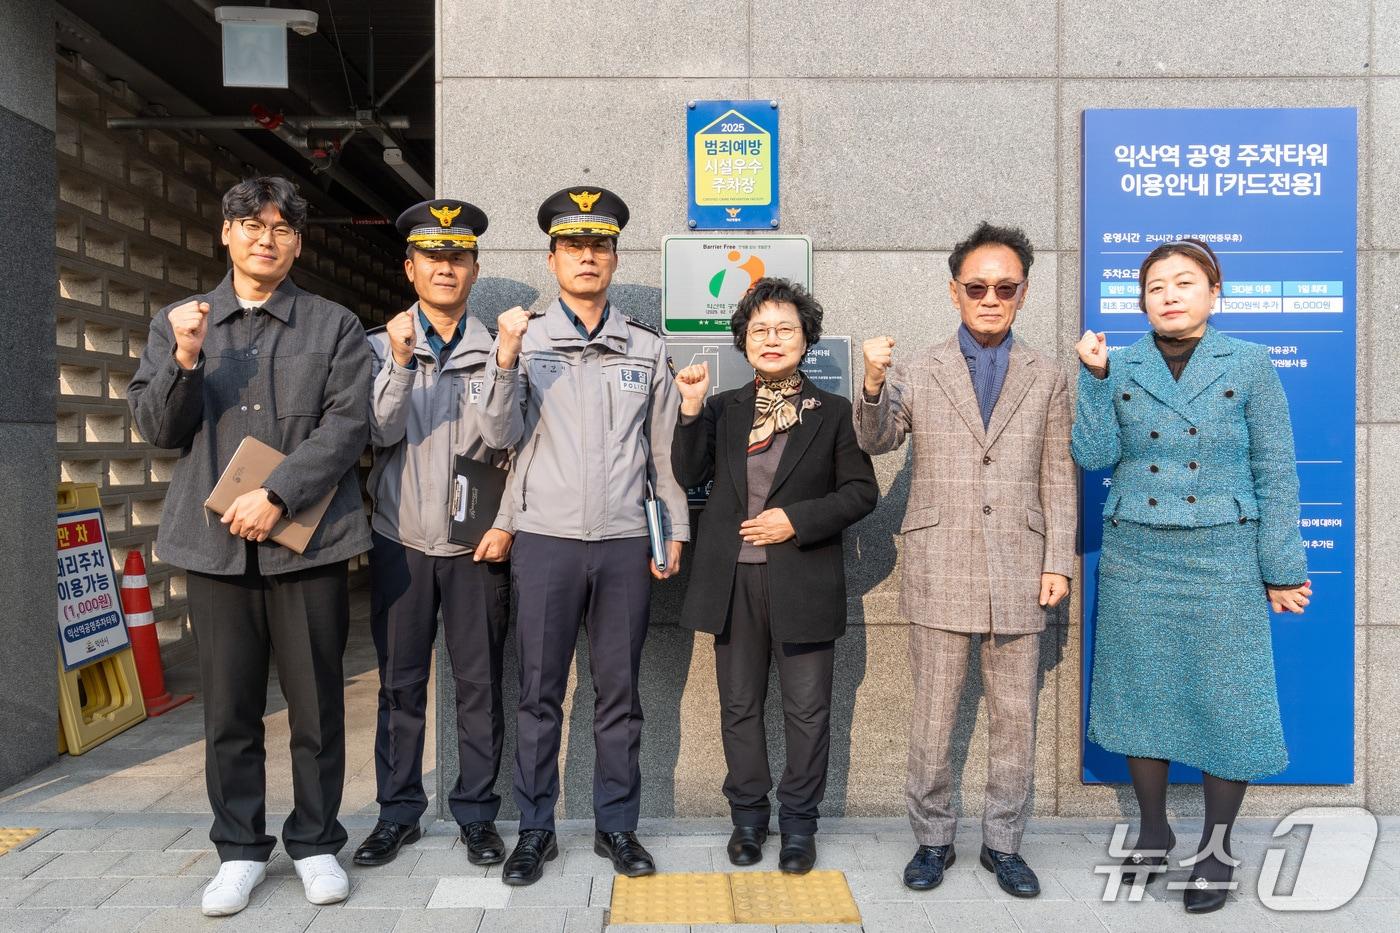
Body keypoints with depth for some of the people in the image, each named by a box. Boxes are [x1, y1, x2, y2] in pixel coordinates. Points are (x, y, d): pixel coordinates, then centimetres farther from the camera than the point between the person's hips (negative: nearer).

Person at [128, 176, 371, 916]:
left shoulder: (334, 326, 7)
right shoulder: (176, 322, 14)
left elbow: (346, 427, -4)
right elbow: (156, 429, 9)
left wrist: (277, 495, -14)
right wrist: (183, 360, -9)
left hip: (306, 540, -2)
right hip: (214, 542, 2)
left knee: (316, 704, 5)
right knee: (229, 709, 9)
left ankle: (315, 843, 21)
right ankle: (239, 849, 23)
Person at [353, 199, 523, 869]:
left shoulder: (497, 349, 3)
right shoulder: (380, 347, 5)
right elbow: (380, 433, -7)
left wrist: (508, 522, -9)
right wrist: (401, 363, -20)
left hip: (477, 544, -1)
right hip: (401, 542, 1)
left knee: (480, 683, 5)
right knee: (400, 683, 10)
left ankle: (476, 814, 20)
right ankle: (398, 812, 25)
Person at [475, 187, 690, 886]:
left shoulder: (647, 349, 9)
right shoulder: (527, 339, 4)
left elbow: (665, 448, 12)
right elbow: (501, 435, -3)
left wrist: (675, 532, 9)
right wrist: (504, 359, -17)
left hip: (625, 545, 1)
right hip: (546, 540, -1)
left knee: (619, 694, 9)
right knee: (539, 694, 7)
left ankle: (617, 826, 23)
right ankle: (535, 830, 21)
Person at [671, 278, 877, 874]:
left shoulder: (833, 412, 3)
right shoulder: (722, 410, 10)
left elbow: (861, 492, -1)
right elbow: (689, 476, -1)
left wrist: (797, 520, -13)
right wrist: (691, 409, -12)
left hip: (803, 583, -2)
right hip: (733, 580, 3)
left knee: (807, 709, 6)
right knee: (739, 706, 12)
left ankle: (798, 823, 23)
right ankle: (747, 817, 29)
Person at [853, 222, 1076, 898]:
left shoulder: (1047, 378, 7)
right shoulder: (915, 370, 3)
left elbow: (1057, 481, 7)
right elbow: (874, 443, 5)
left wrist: (1058, 562, 0)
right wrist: (873, 384, -14)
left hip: (1019, 575, 2)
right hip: (940, 575, -1)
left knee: (1015, 720, 11)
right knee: (931, 720, 7)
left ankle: (1003, 844, 27)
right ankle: (932, 839, 24)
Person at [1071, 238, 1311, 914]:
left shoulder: (1250, 365, -1)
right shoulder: (1120, 368, 5)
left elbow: (1275, 474, -1)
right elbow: (1094, 455, -5)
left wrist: (1281, 569, -3)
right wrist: (1093, 376, -13)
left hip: (1223, 560, -2)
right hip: (1135, 558, 2)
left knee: (1225, 700, 3)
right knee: (1142, 694, 10)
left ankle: (1216, 848, 22)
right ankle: (1153, 830, 28)